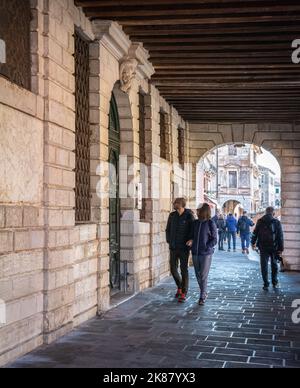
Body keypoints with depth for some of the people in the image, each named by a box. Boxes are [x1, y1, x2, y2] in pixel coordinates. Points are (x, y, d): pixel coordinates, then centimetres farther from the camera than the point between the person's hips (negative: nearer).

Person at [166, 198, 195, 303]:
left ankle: (184, 293, 6)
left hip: (184, 248, -4)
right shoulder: (172, 215, 4)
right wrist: (169, 241, 6)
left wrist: (190, 241, -16)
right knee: (173, 269, 8)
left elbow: (193, 231, -6)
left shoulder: (189, 216, -9)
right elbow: (168, 230, 15)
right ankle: (180, 287, 32)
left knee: (184, 270, -1)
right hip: (173, 247, 4)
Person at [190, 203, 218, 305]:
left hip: (206, 254, -5)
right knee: (198, 275, 12)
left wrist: (206, 248, -16)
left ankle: (202, 297, 8)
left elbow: (214, 240, -7)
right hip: (195, 253, 5)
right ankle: (204, 293, 29)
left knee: (203, 276, -2)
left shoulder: (211, 224, -8)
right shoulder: (195, 223, 7)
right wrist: (191, 241, 1)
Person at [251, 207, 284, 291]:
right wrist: (281, 249, -2)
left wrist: (253, 243, 19)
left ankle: (266, 285, 2)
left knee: (264, 266, 4)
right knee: (274, 265, 16)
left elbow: (255, 233, 6)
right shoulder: (277, 222, -4)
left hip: (263, 247, 0)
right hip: (274, 247, 0)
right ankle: (275, 283, 21)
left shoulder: (260, 222, 0)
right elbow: (280, 237, -5)